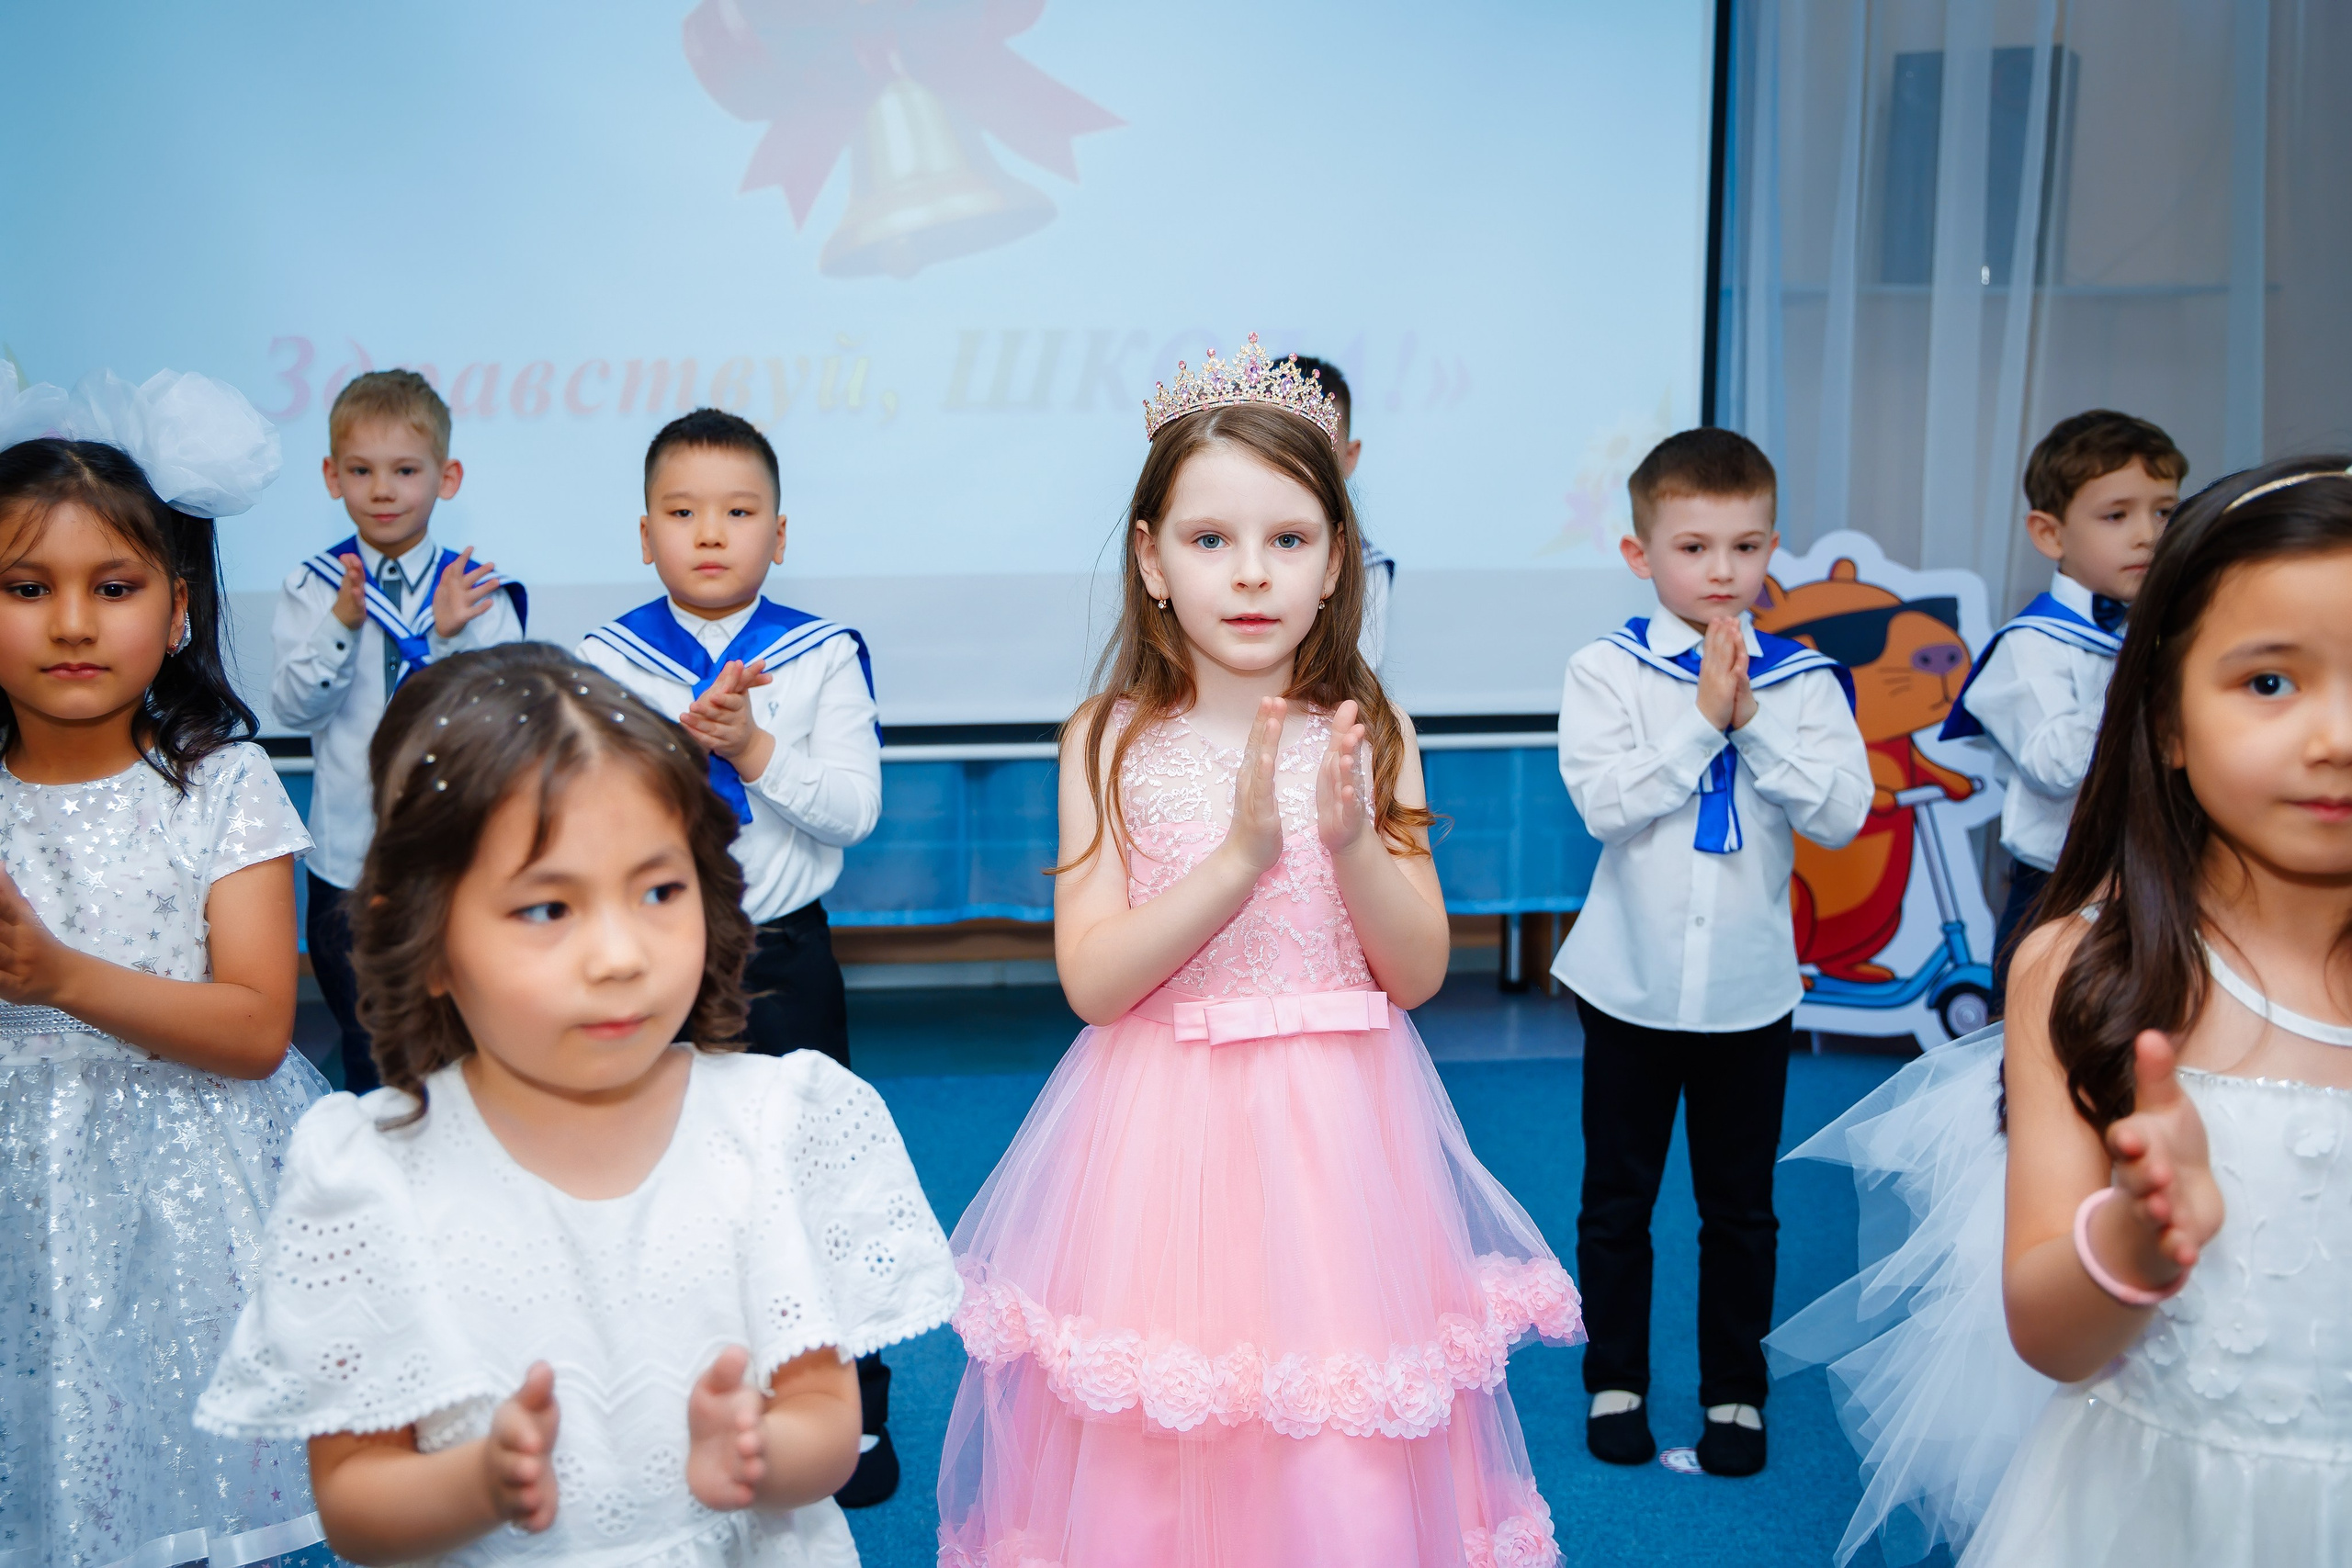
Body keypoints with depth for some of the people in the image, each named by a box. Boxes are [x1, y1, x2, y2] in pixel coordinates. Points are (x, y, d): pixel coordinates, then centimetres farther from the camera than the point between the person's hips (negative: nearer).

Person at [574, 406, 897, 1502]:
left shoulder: (822, 655, -3)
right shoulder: (610, 656, -2)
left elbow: (855, 806, -10)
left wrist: (757, 751, -22)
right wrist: (681, 736, -26)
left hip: (784, 955, -1)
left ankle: (853, 1411, 24)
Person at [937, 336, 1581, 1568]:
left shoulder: (1369, 733, 1)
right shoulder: (1113, 741, -4)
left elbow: (1418, 972, 0)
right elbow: (1092, 981, -10)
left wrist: (1354, 843, -18)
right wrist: (1240, 855, -21)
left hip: (1336, 1140, 1)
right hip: (1164, 1140, -1)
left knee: (1344, 1466, 7)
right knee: (1151, 1463, 7)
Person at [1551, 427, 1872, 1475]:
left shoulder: (1803, 680, -2)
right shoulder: (1607, 671, -6)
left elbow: (1841, 814, -13)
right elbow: (1603, 799, -20)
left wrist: (1754, 722, -18)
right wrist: (1702, 720, -20)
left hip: (1750, 988, 1)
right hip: (1630, 983, -1)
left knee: (1740, 1207, 13)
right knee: (1616, 1200, 12)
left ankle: (1736, 1392, 29)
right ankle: (1616, 1383, 29)